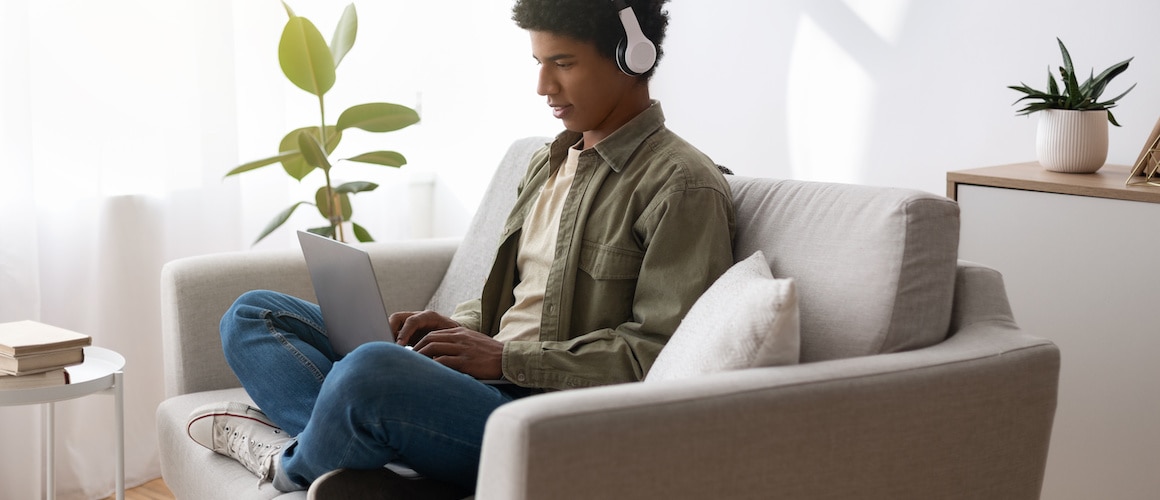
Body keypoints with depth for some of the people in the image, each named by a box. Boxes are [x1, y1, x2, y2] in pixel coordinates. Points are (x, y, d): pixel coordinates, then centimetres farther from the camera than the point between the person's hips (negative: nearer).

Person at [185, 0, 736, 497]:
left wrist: (504, 357, -17)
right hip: (480, 375, 10)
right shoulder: (549, 162, 20)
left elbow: (664, 351, -17)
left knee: (373, 371, -38)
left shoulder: (684, 186, -8)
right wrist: (462, 327, 4)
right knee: (252, 314, 6)